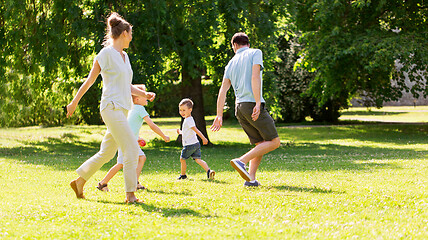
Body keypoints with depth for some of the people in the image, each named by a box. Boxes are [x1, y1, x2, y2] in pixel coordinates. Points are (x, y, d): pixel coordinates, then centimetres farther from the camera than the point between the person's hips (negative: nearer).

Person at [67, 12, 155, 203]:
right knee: (132, 149, -13)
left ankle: (79, 181, 24)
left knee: (106, 153, 11)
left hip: (122, 109, 9)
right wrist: (74, 102, 2)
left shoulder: (124, 56, 18)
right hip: (111, 108, -9)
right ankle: (130, 194, -10)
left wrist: (144, 94, 9)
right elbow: (90, 81, -2)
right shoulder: (106, 54, -7)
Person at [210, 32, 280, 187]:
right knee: (274, 142, -3)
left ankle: (251, 179, -2)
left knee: (260, 144, 12)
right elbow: (255, 77, -13)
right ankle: (241, 161, -17)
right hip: (252, 103, -7)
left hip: (239, 107, 7)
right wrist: (258, 103, -19)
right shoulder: (255, 53, 3)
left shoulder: (231, 63, 18)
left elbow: (223, 90, 13)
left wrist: (219, 116, 14)